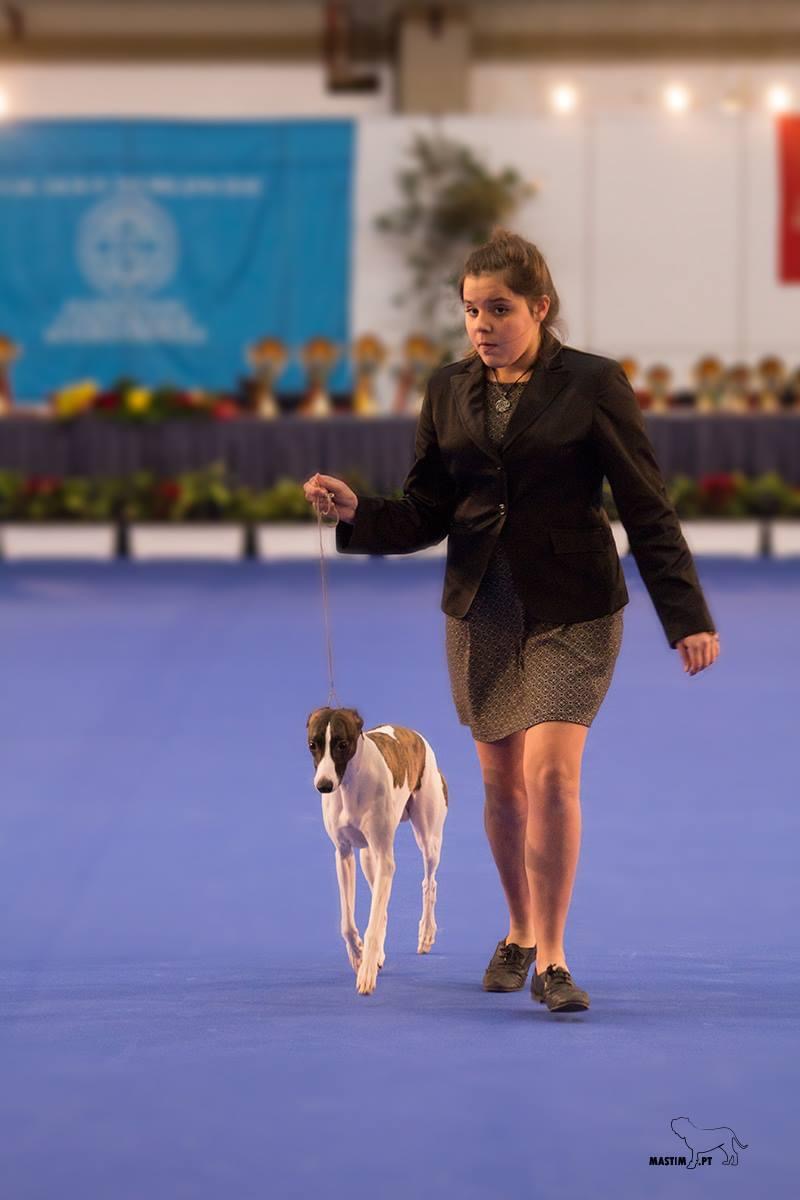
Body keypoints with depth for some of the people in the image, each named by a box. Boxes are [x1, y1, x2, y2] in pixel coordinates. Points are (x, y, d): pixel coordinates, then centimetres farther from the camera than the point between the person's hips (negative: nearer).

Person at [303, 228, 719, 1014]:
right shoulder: (448, 392, 4)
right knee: (502, 781, 11)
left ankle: (551, 958, -6)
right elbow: (426, 516, 7)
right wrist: (357, 513, -13)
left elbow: (646, 508, -6)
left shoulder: (592, 385, -7)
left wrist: (686, 616, -9)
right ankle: (519, 932, 31)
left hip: (572, 609, -4)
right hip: (480, 609, 4)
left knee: (551, 773, -15)